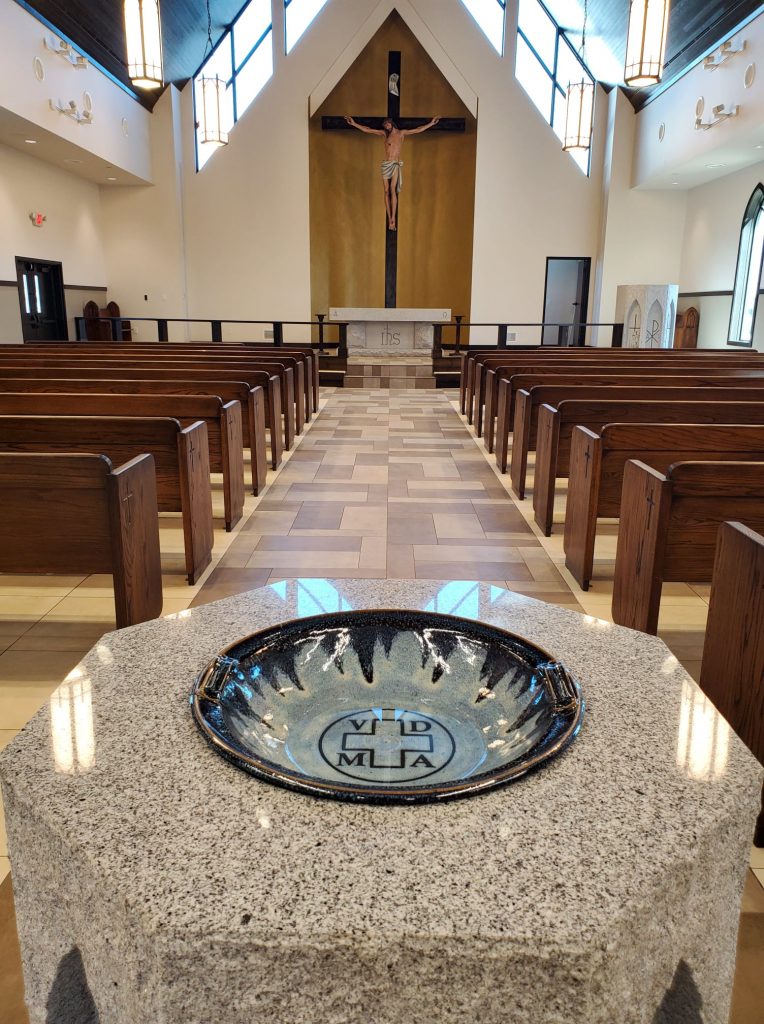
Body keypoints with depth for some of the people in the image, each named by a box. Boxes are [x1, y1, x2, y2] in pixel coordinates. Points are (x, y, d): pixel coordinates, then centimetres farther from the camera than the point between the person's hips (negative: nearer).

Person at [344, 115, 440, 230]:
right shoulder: (385, 133, 10)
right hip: (385, 164, 3)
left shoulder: (401, 133, 6)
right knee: (386, 191, -1)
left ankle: (393, 219, -22)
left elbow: (418, 130, 3)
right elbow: (367, 130, 9)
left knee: (393, 190, -16)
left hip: (396, 164, -3)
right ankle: (389, 219, 2)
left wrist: (431, 124, -4)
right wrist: (354, 124, 5)